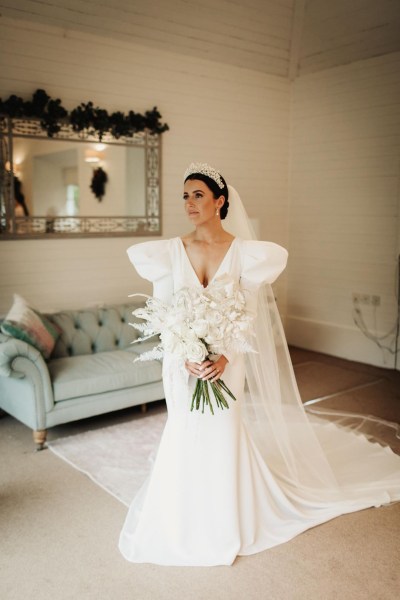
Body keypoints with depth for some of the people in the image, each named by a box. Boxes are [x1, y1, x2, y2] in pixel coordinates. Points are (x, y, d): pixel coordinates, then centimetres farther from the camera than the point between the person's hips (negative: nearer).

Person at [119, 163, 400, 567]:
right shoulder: (171, 251, -3)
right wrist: (186, 358, -17)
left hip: (226, 361, -1)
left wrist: (225, 358, -21)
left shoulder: (244, 252, -6)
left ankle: (224, 525, 33)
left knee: (222, 437, 8)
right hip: (181, 361, 1)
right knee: (184, 437, 11)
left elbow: (248, 316, -8)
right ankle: (182, 522, 35)